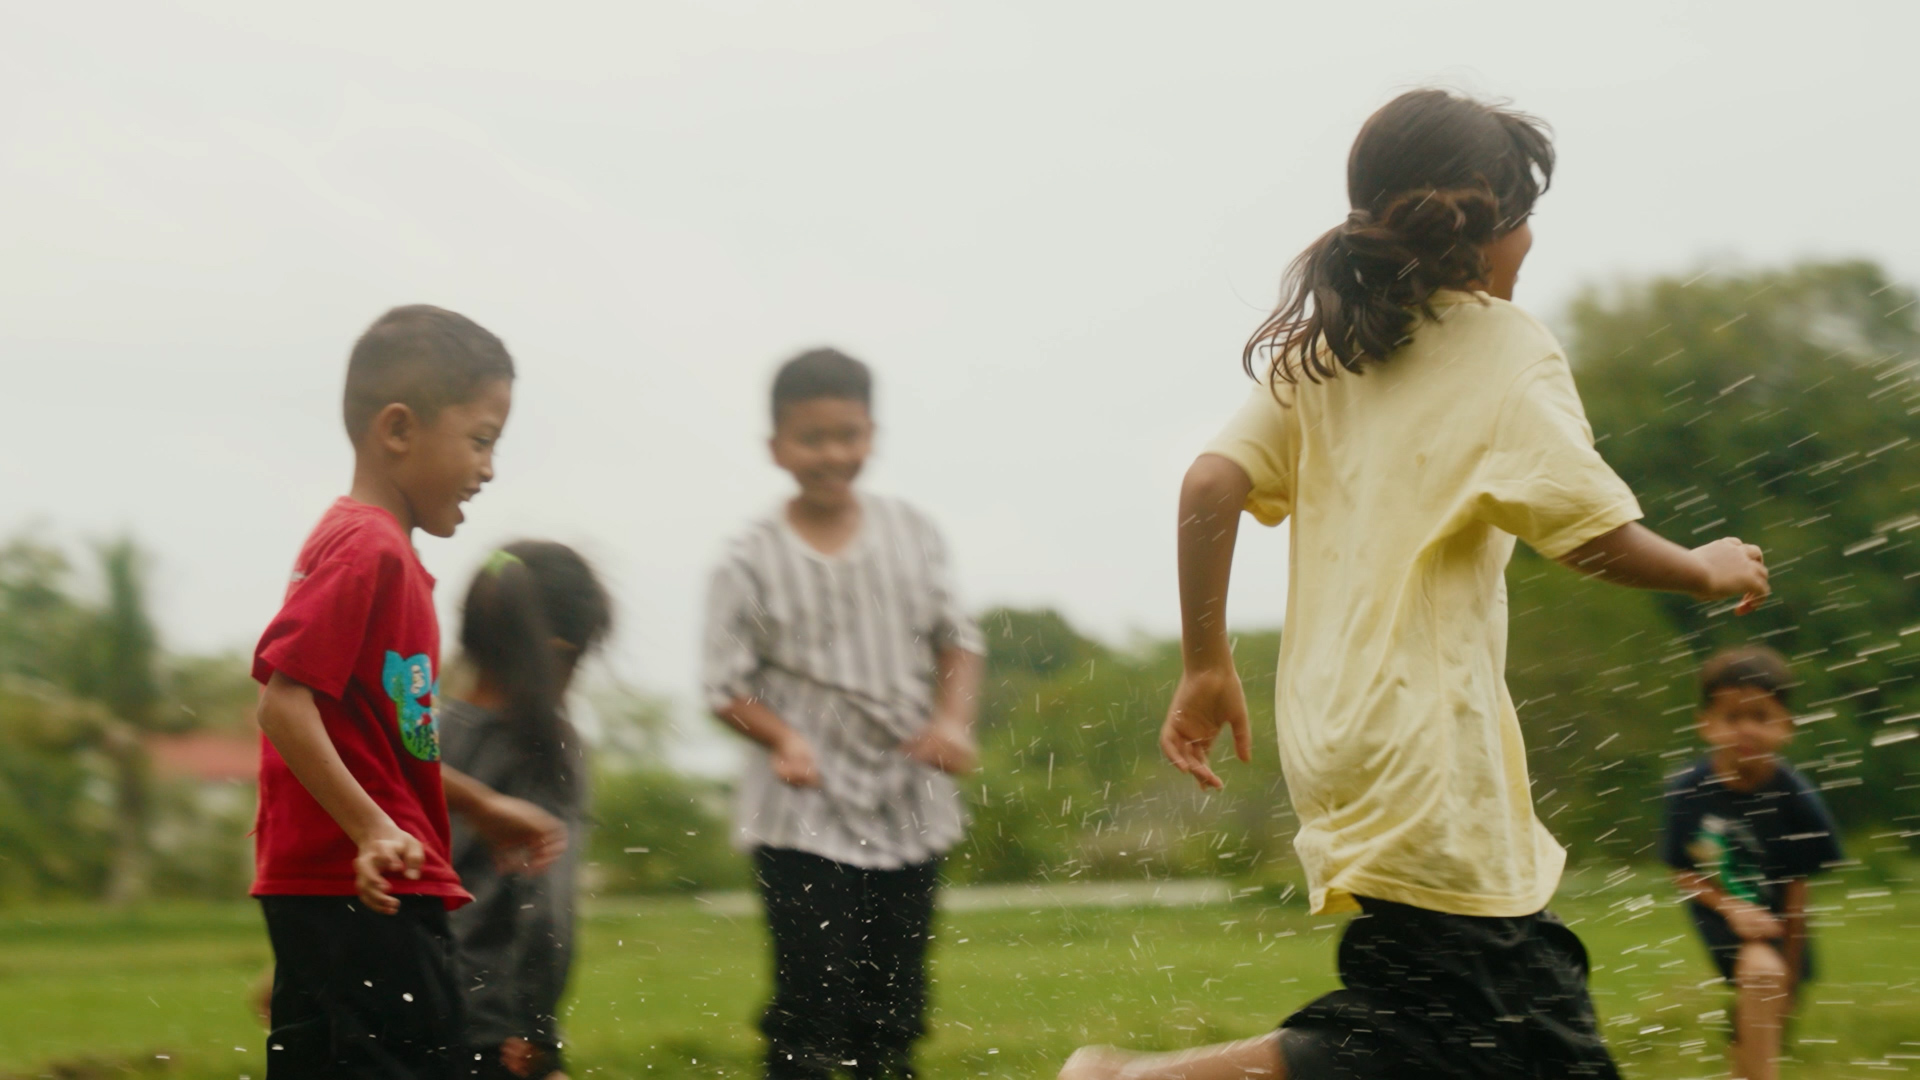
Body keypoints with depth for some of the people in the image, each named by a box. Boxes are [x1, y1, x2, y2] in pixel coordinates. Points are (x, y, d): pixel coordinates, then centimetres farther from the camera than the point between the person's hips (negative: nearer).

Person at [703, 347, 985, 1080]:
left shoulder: (913, 536, 4)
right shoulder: (752, 563, -5)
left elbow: (956, 639, 10)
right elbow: (726, 685, -4)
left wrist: (953, 720, -8)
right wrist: (782, 739, -21)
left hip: (908, 808, 4)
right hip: (803, 821, -3)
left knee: (894, 1004, 10)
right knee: (811, 999, -8)